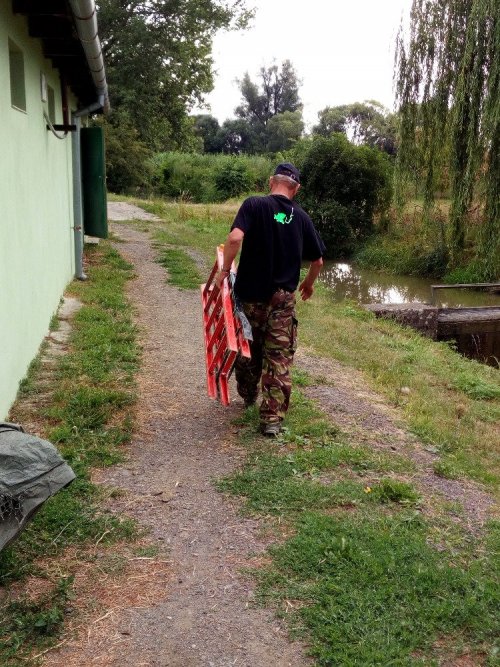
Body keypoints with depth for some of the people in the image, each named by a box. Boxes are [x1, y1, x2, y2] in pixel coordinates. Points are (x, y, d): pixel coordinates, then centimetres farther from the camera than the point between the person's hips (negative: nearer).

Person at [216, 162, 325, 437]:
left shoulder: (254, 205, -8)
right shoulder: (301, 217, 3)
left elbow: (235, 238, -24)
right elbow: (318, 260, 9)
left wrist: (225, 270, -10)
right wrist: (309, 283, 28)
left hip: (250, 293, -1)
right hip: (283, 298, 1)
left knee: (248, 347, 20)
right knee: (279, 357, 5)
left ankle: (248, 396, 40)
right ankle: (273, 419, 3)